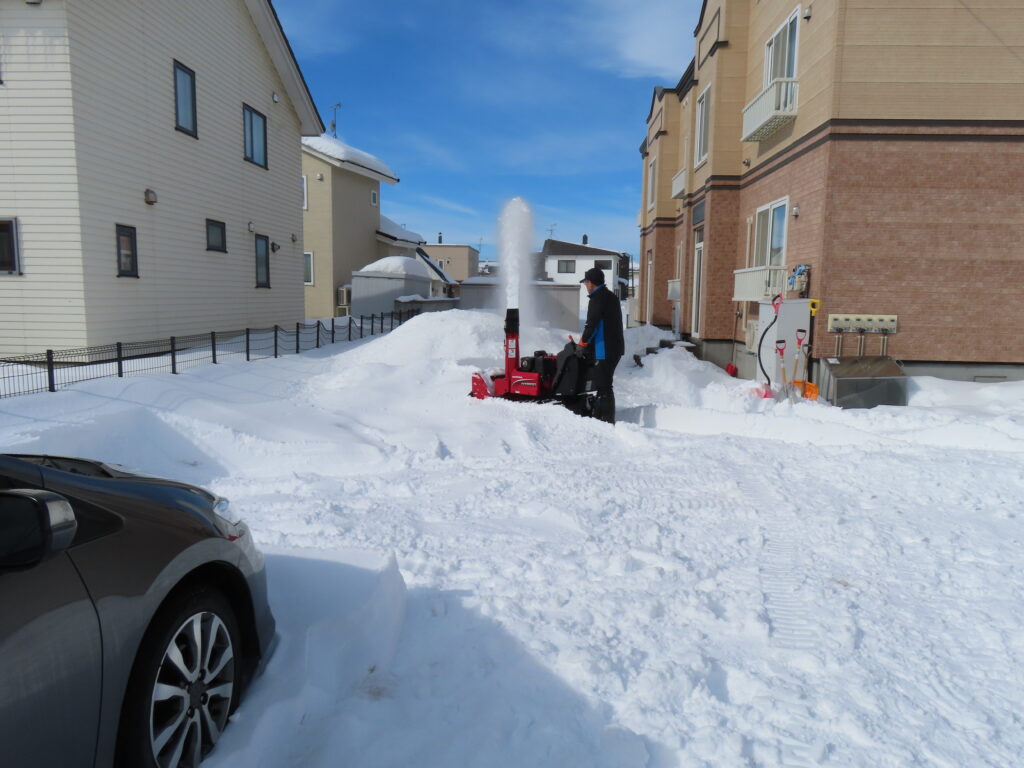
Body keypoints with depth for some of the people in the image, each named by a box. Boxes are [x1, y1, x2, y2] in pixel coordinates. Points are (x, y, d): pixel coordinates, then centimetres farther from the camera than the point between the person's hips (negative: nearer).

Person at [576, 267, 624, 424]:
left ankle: (608, 421, -4)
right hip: (615, 348, 10)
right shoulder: (611, 296, 17)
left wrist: (582, 344, -5)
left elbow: (592, 325, -20)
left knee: (604, 387, -7)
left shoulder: (598, 298, -13)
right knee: (603, 384, 17)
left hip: (604, 350, -10)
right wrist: (587, 343, 16)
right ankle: (598, 417, 25)